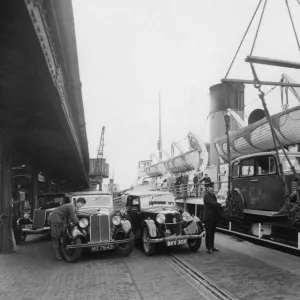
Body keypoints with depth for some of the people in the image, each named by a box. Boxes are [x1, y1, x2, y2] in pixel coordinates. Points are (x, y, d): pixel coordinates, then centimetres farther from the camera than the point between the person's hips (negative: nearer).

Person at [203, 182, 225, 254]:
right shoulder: (206, 195, -16)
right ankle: (208, 248, 10)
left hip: (214, 216, 9)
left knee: (212, 232, 16)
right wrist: (220, 205, -36)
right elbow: (212, 203, -28)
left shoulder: (212, 194, 13)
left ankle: (212, 246, 27)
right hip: (209, 217, -9)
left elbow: (215, 203, 11)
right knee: (208, 233, 1)